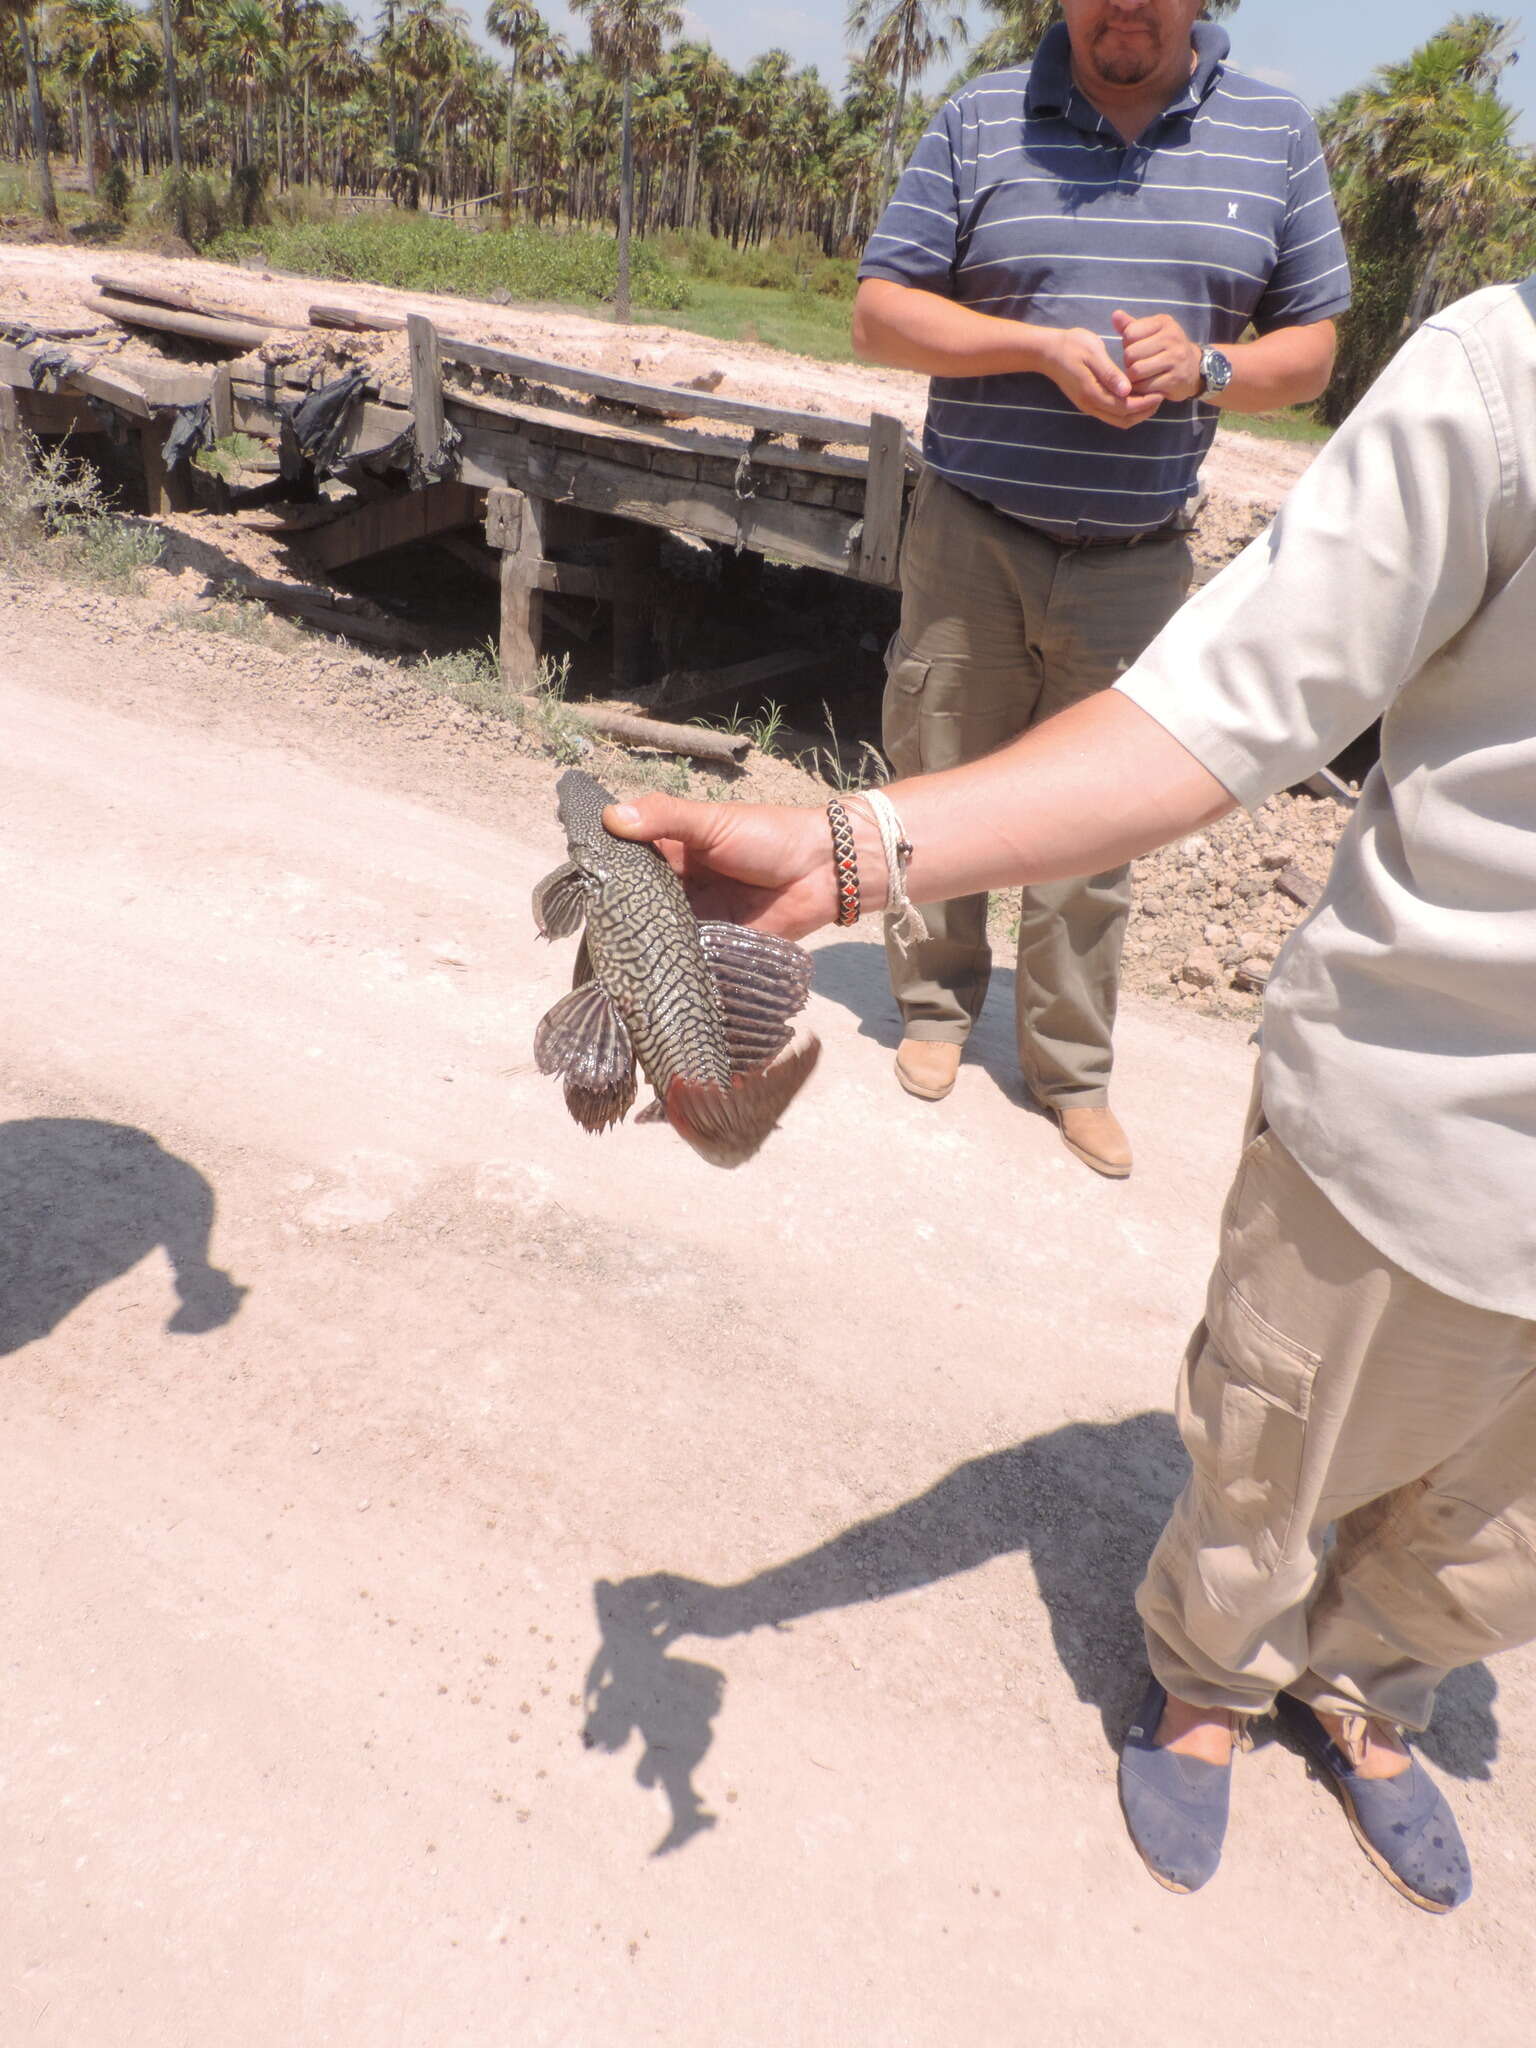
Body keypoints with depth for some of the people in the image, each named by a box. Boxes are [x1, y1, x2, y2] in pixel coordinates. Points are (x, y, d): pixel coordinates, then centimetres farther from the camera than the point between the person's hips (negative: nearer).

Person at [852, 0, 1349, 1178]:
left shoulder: (1274, 134, 6)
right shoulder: (984, 119, 2)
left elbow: (1309, 349, 8)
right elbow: (881, 312, -1)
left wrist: (1201, 367, -14)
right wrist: (1044, 344, -16)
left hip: (1137, 562, 1)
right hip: (972, 538, 0)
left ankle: (1072, 1069, 20)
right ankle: (937, 1008, 28)